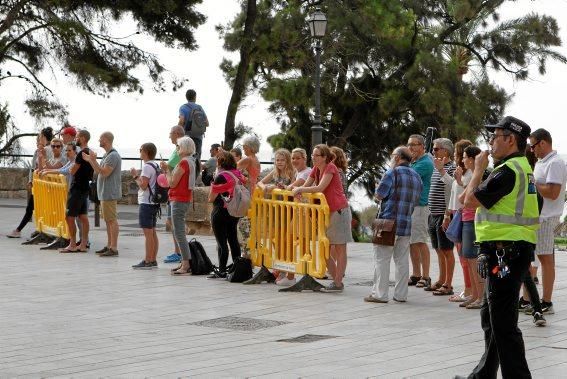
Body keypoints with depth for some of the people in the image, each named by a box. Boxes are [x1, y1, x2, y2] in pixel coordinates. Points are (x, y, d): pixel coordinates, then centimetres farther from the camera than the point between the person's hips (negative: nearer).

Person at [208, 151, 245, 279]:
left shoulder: (221, 177, -16)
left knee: (221, 242, -4)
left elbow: (211, 198, -13)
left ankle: (222, 271, -3)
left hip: (221, 212, -7)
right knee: (233, 239, 15)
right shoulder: (238, 175, 4)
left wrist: (212, 186, 3)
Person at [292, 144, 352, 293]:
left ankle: (338, 283, -2)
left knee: (340, 248, -3)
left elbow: (320, 188, -22)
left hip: (339, 210, -9)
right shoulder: (316, 169, 11)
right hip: (327, 212, 9)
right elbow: (305, 186, 9)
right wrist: (296, 190, -13)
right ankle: (336, 279, 18)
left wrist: (300, 189, -18)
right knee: (326, 248, 10)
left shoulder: (330, 168, -13)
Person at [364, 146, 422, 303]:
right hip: (407, 224, 6)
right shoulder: (417, 177, 12)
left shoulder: (393, 172, -9)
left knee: (382, 259, -1)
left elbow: (379, 195, -12)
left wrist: (378, 192, 8)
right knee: (402, 260, 9)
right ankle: (401, 294, 10)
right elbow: (416, 201, 16)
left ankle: (380, 293, -3)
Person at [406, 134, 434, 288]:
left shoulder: (425, 163, -12)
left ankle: (425, 276, -6)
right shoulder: (413, 161, 18)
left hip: (419, 205, -9)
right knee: (411, 242, 11)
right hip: (408, 205, 9)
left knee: (419, 242, -9)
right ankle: (416, 275, 17)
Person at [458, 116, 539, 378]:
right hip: (514, 250, 11)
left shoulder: (508, 171, -18)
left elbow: (470, 200, -15)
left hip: (505, 253, -11)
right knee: (490, 318, 21)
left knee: (503, 324, -8)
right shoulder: (523, 167, 15)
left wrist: (478, 169, -3)